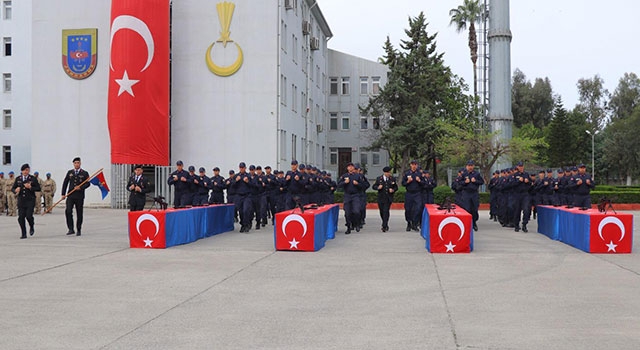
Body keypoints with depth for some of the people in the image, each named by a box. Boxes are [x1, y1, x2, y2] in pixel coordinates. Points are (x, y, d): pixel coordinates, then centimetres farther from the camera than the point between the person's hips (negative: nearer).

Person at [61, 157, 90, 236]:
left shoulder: (84, 173, 3)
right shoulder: (69, 172, 11)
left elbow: (88, 183, -2)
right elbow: (65, 183, 12)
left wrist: (80, 187, -18)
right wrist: (63, 194, 5)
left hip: (79, 196, -1)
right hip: (70, 195, 2)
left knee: (79, 214, 4)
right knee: (68, 211, -15)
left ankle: (79, 230, 16)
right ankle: (71, 229, -8)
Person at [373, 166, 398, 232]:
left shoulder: (393, 179, 5)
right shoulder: (378, 179, 4)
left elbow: (396, 187, 10)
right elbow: (374, 186, 5)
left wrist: (393, 190, -11)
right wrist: (378, 187, -16)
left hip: (389, 198, -2)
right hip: (381, 198, 2)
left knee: (386, 211, -13)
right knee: (382, 212, 8)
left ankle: (384, 226, -13)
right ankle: (385, 224, 30)